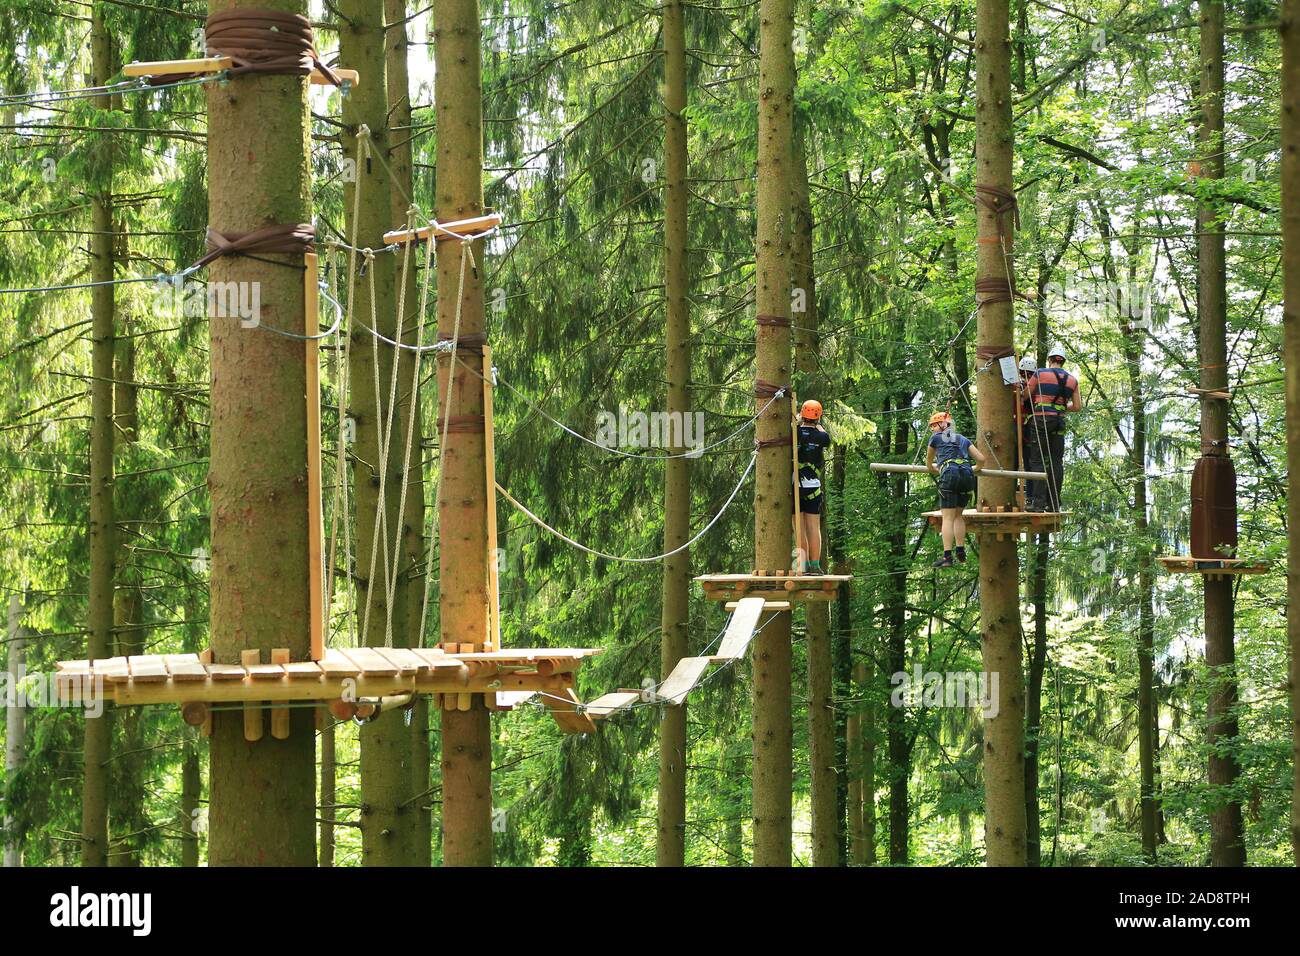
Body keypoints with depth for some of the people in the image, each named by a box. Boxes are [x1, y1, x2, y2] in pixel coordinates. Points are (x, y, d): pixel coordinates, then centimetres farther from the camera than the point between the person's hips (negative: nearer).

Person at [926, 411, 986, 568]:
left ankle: (947, 557, -15)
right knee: (958, 515, 18)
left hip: (950, 474, -4)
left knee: (948, 517, -6)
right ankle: (961, 551, 12)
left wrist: (933, 470, 53)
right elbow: (981, 459, 21)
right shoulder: (963, 439, 27)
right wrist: (975, 469, 42)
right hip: (967, 475, 4)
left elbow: (929, 462, 31)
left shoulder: (936, 438, 17)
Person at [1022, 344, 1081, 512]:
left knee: (1037, 460, -4)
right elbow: (1077, 407, 11)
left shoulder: (1040, 374, 0)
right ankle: (1054, 503, 5)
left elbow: (1024, 396, 8)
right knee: (1056, 462, 7)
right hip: (1059, 422, 4)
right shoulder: (1072, 380, 11)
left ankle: (1038, 501, -14)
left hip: (1041, 418, -4)